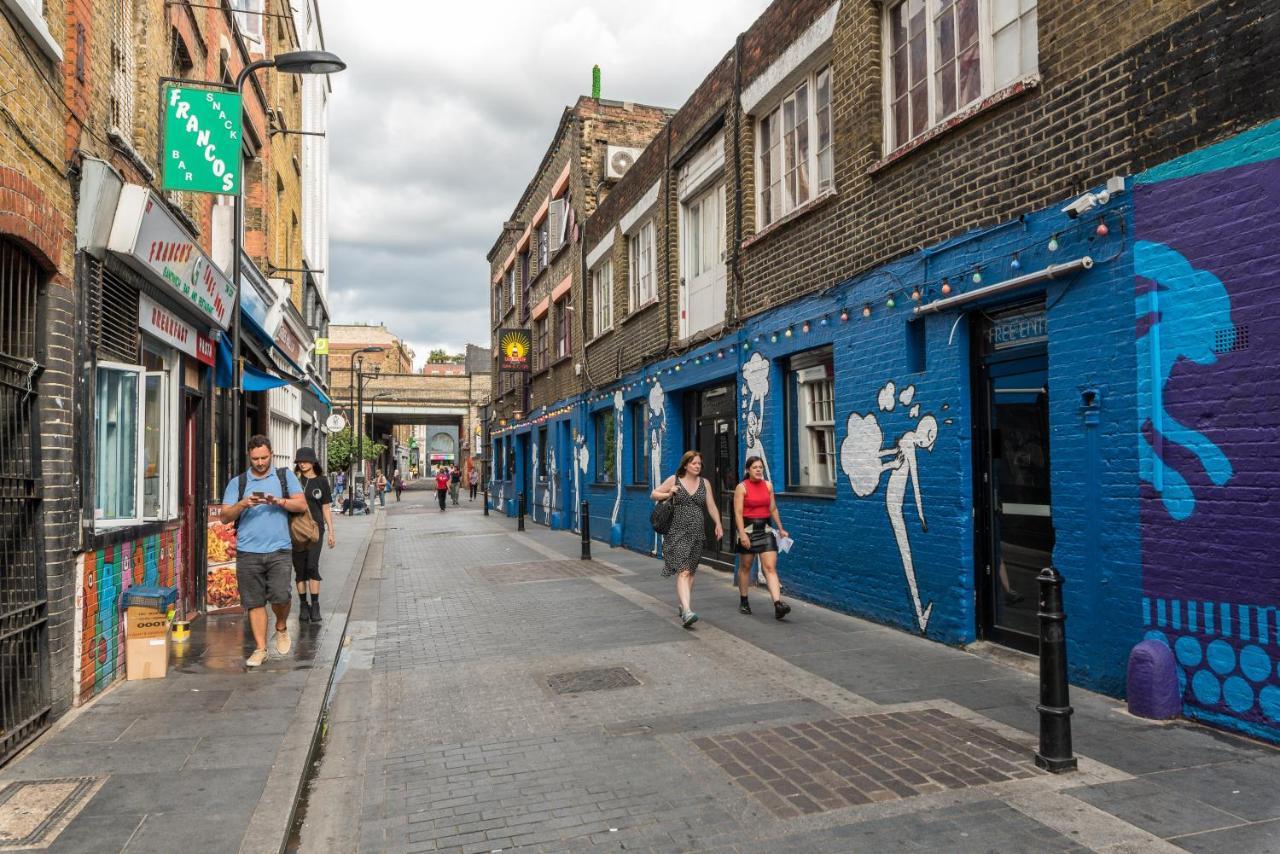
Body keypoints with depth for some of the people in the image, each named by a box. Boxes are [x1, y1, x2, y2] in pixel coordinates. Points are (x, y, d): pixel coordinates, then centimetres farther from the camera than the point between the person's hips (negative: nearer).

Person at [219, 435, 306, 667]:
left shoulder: (285, 476, 10)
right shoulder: (237, 482, 11)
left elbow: (302, 504, 2)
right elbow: (225, 517, 6)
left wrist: (278, 501, -14)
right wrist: (242, 504, -13)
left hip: (279, 550, -1)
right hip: (248, 552, 1)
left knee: (280, 596, -12)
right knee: (254, 602, 4)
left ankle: (281, 628, 18)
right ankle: (260, 648, 15)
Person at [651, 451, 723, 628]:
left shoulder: (704, 483, 9)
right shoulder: (674, 480, 0)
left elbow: (711, 506, 9)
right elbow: (653, 494, 8)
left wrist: (718, 524, -4)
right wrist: (668, 494, -10)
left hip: (697, 533, 4)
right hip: (678, 532, -4)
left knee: (691, 572, 14)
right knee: (683, 571, -16)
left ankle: (684, 604, 31)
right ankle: (686, 611, -26)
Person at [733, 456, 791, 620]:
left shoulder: (768, 485, 8)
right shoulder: (741, 487, -6)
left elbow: (773, 509, 16)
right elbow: (738, 512, -12)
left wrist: (780, 528, 17)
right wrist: (742, 533, -21)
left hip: (766, 529, 3)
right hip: (748, 528, -3)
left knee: (770, 567, -8)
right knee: (745, 566, 11)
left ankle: (778, 604, -17)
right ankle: (743, 602, 27)